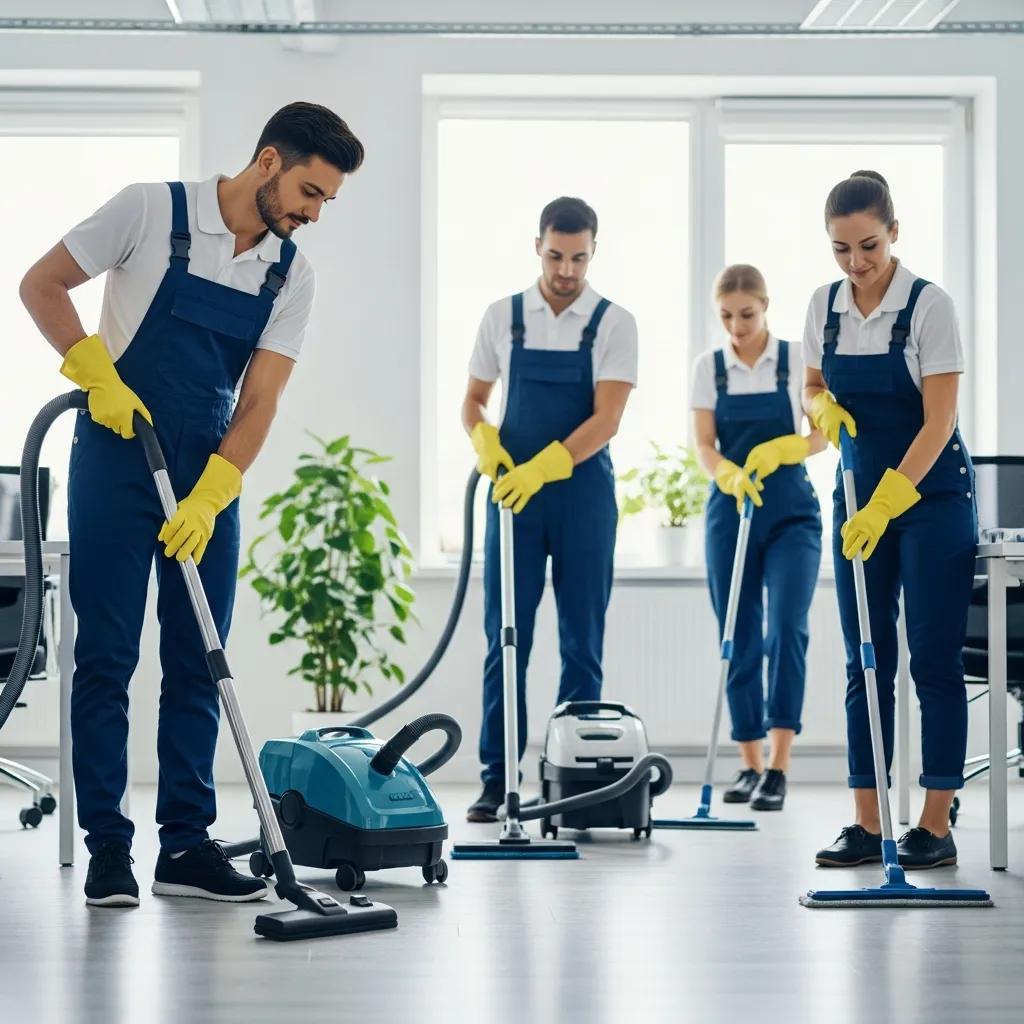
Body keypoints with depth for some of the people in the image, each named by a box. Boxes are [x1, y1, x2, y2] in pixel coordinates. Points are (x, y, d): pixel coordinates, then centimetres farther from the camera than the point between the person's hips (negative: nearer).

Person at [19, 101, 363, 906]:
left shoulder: (292, 273, 2)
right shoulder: (152, 212, -10)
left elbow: (260, 401, -2)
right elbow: (43, 284, -4)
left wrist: (209, 498, -13)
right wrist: (98, 374, -15)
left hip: (209, 477, 5)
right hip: (116, 459, -4)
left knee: (197, 664, 5)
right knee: (107, 656, -3)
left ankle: (186, 844, 11)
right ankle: (108, 846, 3)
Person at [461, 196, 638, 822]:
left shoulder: (614, 324, -2)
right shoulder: (504, 317, 6)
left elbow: (606, 419, -12)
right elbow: (474, 400, 13)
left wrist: (541, 468, -24)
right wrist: (483, 438, -10)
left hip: (583, 494, -2)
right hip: (512, 493, 2)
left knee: (582, 644, 2)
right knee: (505, 639, 1)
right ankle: (498, 780, 5)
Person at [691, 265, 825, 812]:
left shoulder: (797, 360, -2)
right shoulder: (708, 366, 3)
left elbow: (822, 435, -2)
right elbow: (704, 444, -3)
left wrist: (781, 450, -23)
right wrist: (727, 473, -25)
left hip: (791, 511, -2)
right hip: (730, 511, 2)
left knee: (785, 628, -16)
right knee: (738, 638, 4)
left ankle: (778, 768, -16)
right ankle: (750, 765, 14)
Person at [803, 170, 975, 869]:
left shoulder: (929, 306, -15)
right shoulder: (825, 306, 2)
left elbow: (939, 419, -20)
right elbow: (813, 387, 16)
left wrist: (887, 502, -28)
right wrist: (822, 406, -9)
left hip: (932, 495, -5)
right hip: (860, 497, 5)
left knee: (934, 658, -3)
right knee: (866, 661, 4)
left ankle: (937, 825, 1)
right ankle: (868, 823, 8)